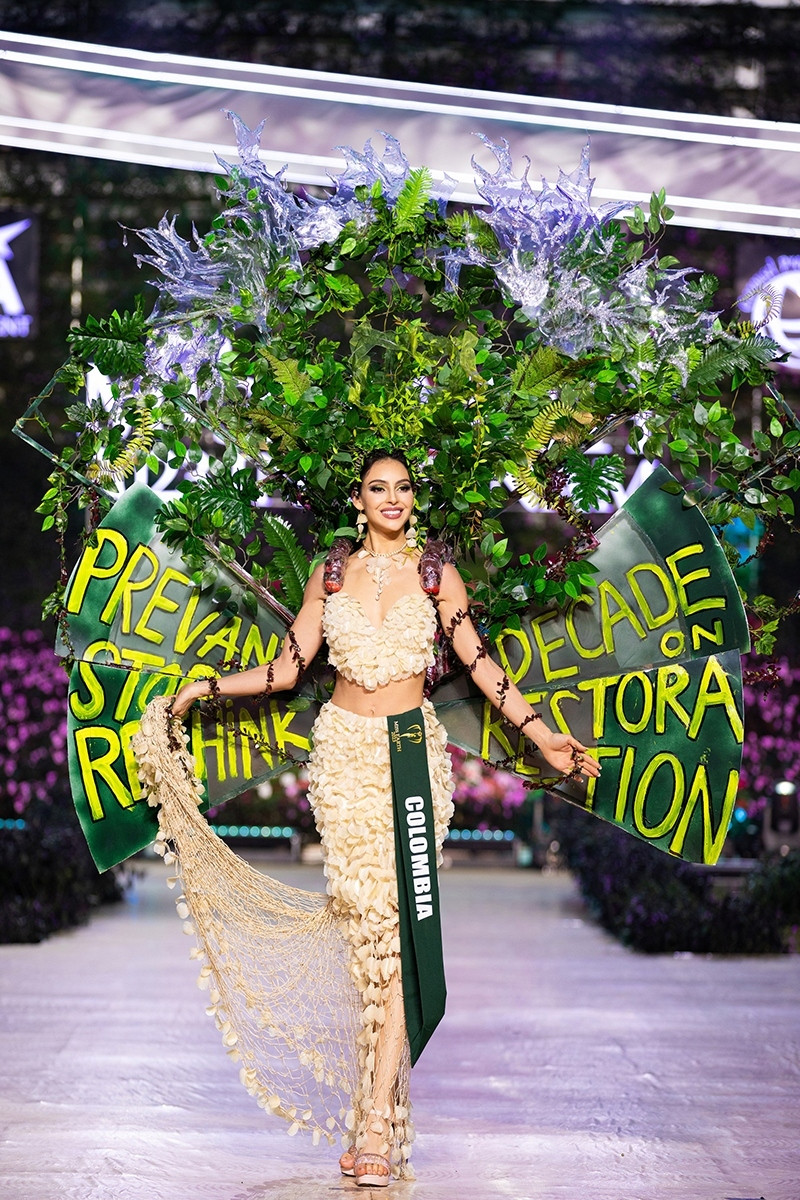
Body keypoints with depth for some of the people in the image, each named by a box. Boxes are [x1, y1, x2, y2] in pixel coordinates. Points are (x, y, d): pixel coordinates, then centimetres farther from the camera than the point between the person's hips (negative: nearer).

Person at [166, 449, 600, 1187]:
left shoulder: (437, 577, 7)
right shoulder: (330, 576, 11)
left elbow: (480, 662, 7)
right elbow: (290, 665, 14)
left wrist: (539, 731, 2)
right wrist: (207, 686, 12)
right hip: (344, 752, 2)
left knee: (399, 918, -12)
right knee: (362, 914, -5)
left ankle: (377, 1120, -14)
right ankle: (387, 1105, 5)